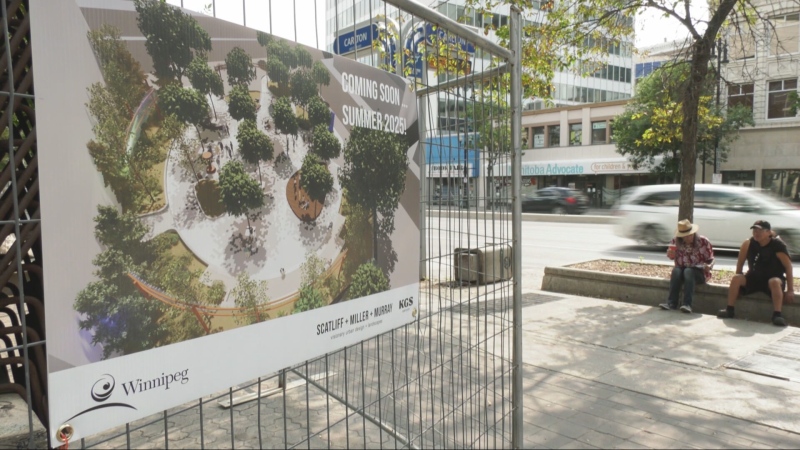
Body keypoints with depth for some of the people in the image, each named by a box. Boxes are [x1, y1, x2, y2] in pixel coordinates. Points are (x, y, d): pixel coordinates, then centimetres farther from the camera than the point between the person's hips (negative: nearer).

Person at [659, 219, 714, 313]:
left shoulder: (703, 241, -9)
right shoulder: (676, 241, -2)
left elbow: (710, 259, -3)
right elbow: (671, 256, 10)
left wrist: (708, 266, -25)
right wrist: (670, 254, -15)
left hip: (699, 272, -2)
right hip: (682, 269, 3)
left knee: (688, 271, -34)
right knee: (676, 270, -30)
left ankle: (687, 304, -43)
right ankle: (671, 303, -36)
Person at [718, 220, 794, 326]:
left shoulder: (777, 245, -15)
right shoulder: (748, 244, -8)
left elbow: (788, 267, -16)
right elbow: (740, 262, 2)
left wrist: (790, 290, -19)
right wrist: (740, 279, 0)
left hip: (773, 278, -3)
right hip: (753, 278, 3)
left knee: (775, 282, -37)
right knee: (736, 278, -24)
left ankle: (777, 315, -37)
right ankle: (730, 310, -18)